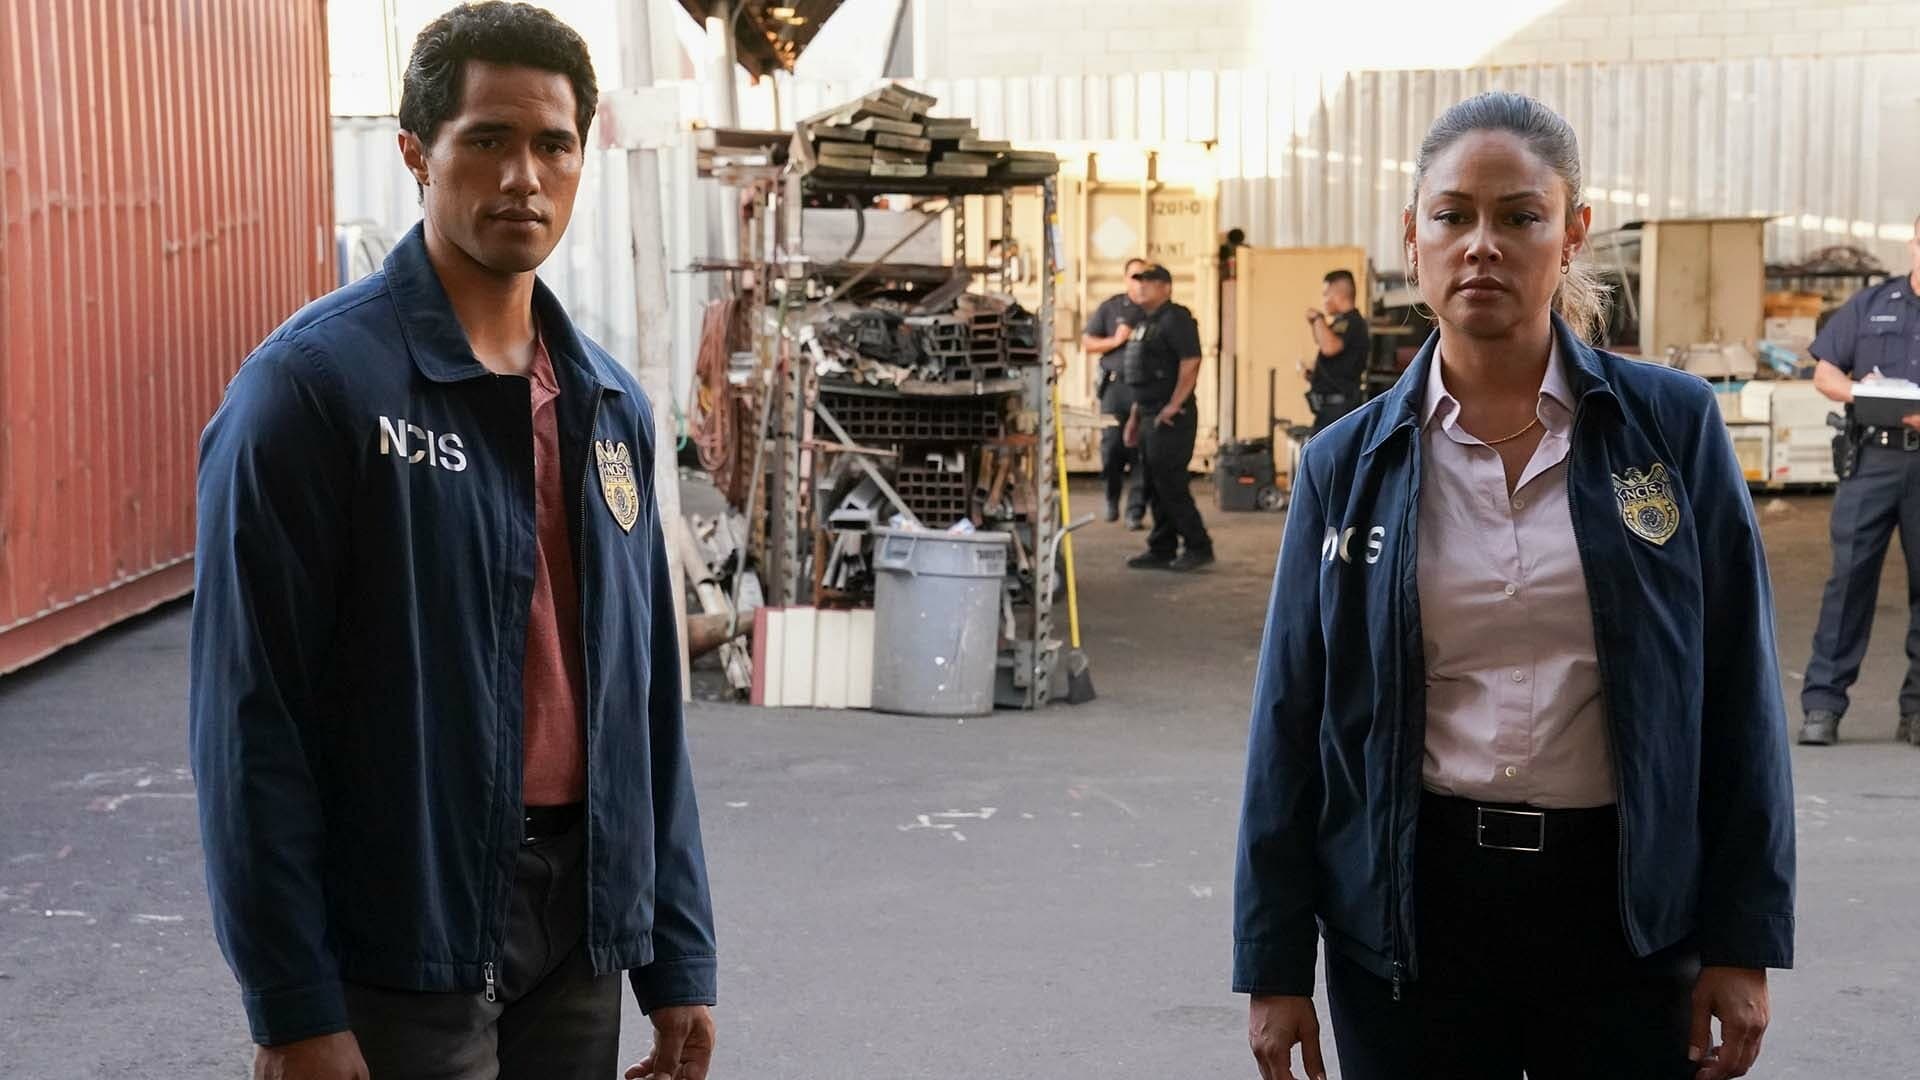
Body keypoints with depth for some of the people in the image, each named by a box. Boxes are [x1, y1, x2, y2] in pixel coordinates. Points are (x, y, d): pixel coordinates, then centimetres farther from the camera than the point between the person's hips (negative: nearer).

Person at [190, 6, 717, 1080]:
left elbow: (647, 699, 10)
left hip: (581, 917, 6)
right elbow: (252, 716, -13)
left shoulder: (612, 403, 8)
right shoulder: (316, 382, -11)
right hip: (403, 938, -6)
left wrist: (679, 954, 9)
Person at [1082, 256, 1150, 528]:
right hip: (1115, 385, 0)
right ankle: (1112, 499, 23)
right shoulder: (1110, 307, 7)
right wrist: (1115, 341, -4)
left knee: (1142, 452, -3)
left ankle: (1136, 512, 3)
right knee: (1112, 445, -3)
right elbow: (1087, 343, 11)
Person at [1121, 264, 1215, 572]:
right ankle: (1162, 550, 16)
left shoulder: (1175, 319, -11)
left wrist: (1174, 405, -23)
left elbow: (1191, 362, -21)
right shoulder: (1146, 322, 18)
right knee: (1155, 485, 11)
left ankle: (1198, 547, -1)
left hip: (1170, 417, -10)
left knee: (1169, 483, -9)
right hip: (1149, 415, 10)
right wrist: (1134, 415, 20)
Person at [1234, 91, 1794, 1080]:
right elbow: (1292, 717, 2)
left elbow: (1737, 692, -1)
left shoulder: (1672, 424, -3)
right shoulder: (1348, 463, 0)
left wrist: (1742, 941, -3)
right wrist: (1274, 967, 2)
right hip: (1412, 908, 1)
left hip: (1630, 908, 0)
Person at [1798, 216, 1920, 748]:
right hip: (1872, 458, 0)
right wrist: (1856, 392, -8)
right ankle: (1822, 703, -4)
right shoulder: (1870, 304, 14)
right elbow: (1824, 371, 14)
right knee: (1849, 574, -5)